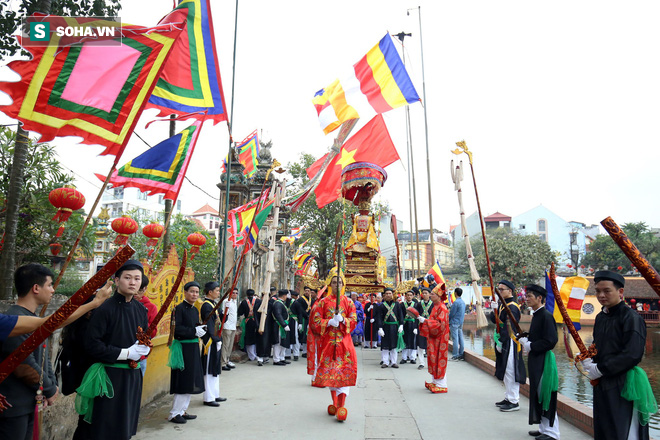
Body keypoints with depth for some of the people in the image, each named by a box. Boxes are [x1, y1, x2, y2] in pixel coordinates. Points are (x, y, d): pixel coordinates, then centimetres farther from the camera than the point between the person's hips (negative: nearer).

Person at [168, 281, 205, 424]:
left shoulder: (195, 310, 12)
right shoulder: (179, 308, -12)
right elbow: (176, 329, -20)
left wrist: (201, 329, -5)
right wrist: (194, 331, -22)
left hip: (194, 348, 8)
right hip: (183, 348, -8)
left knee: (191, 382, 13)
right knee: (183, 382, -3)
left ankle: (182, 411, 25)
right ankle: (174, 414, 11)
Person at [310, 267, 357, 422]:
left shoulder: (348, 302, 6)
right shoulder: (323, 302, 5)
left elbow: (353, 320, 2)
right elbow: (316, 319, 1)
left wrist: (342, 320, -17)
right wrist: (329, 322, -16)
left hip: (344, 341, 0)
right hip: (328, 341, 1)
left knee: (344, 371, -8)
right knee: (330, 371, 6)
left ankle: (341, 406, -7)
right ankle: (334, 403, 22)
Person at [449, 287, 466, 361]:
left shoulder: (456, 302, -17)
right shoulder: (463, 302, 10)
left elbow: (452, 314, -13)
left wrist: (447, 320, 2)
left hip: (454, 323, -8)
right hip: (461, 322, 8)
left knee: (455, 339, -5)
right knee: (460, 338, 10)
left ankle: (455, 355, -2)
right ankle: (461, 354, 14)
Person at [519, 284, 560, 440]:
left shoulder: (546, 316, -17)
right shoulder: (536, 315, 12)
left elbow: (551, 341, -22)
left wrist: (530, 346, -17)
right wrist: (525, 339, 3)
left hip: (544, 360, -10)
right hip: (535, 360, 10)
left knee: (545, 396, -1)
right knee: (537, 395, 16)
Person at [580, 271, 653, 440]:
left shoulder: (631, 317, -13)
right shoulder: (600, 317, 10)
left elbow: (632, 354, -20)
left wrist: (600, 369, -16)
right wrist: (588, 359, -2)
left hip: (623, 386, -7)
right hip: (601, 383, 7)